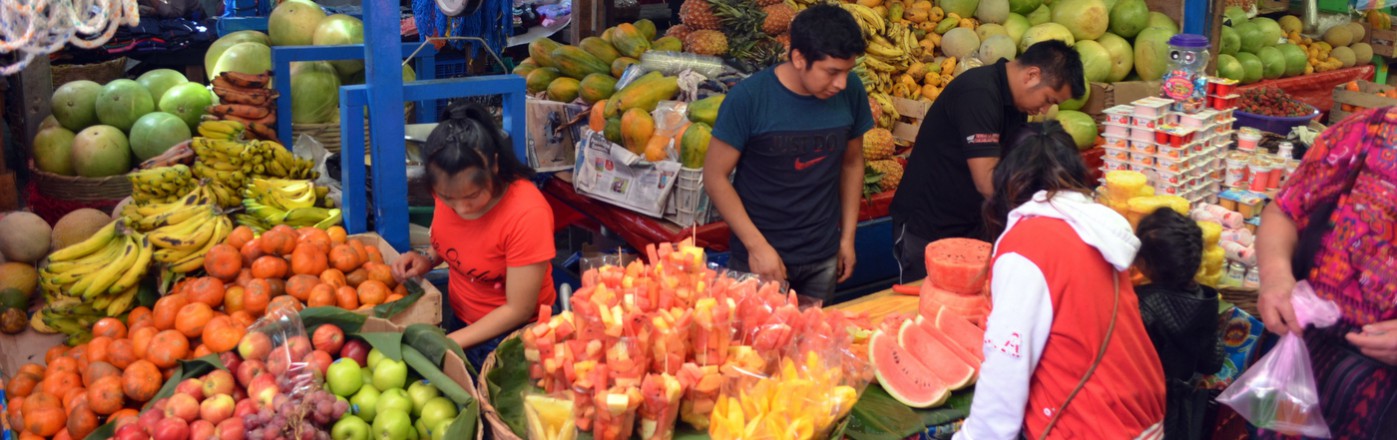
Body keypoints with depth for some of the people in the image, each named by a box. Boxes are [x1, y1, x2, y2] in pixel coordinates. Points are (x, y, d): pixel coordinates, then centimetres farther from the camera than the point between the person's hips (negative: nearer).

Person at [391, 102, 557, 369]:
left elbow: (518, 310, -22)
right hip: (459, 319, 6)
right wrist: (426, 259, -10)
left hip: (511, 333, -6)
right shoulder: (451, 190, -13)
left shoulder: (528, 215, -30)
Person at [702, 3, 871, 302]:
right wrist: (757, 246, -16)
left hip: (824, 256, 4)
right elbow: (715, 176, -13)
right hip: (759, 256, -3)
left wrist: (847, 237, 6)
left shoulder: (851, 92, -7)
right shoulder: (749, 98, -19)